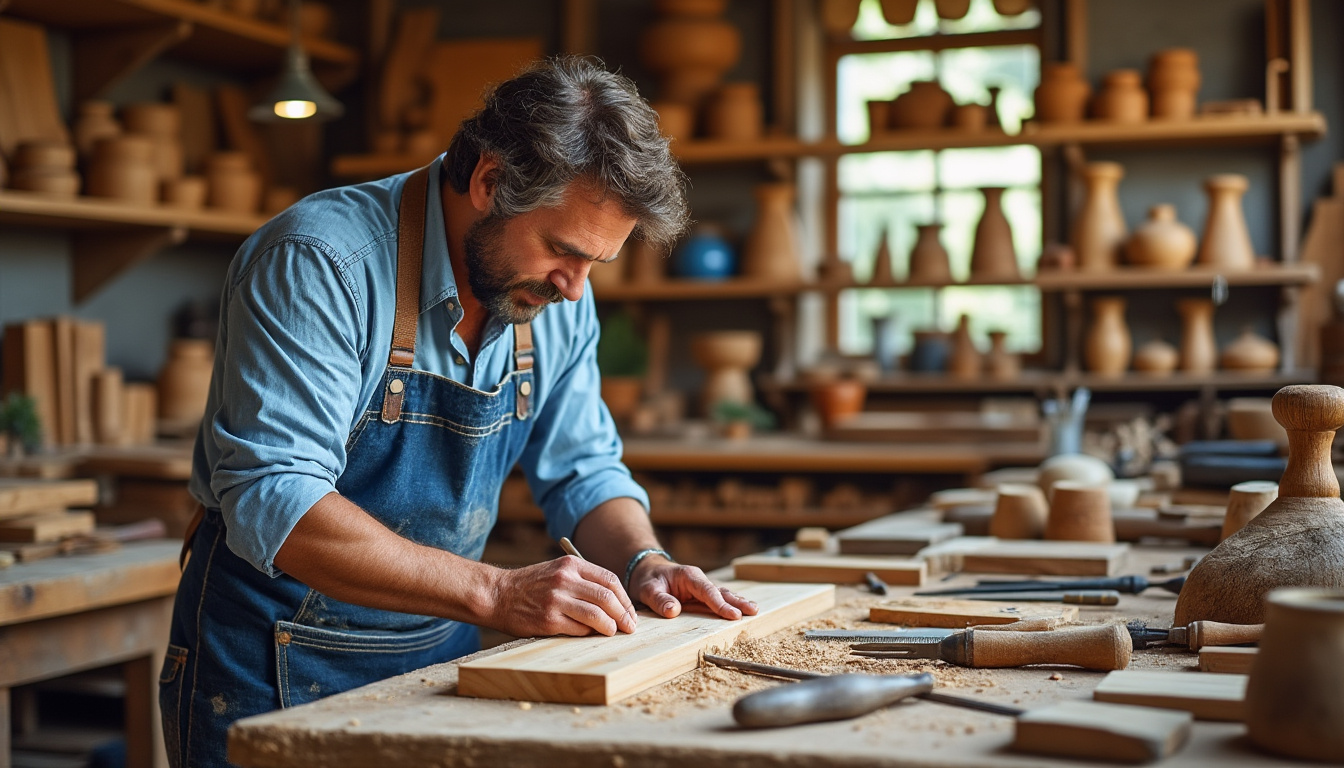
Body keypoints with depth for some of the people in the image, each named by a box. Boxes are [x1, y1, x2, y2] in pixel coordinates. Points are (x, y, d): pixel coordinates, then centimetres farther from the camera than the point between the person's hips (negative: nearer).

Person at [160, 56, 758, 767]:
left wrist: (643, 562, -12)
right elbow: (275, 502, -31)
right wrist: (496, 593, -36)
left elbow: (583, 469, 9)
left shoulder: (560, 296, -2)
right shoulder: (316, 263, -23)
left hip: (441, 651, 6)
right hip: (276, 670, -6)